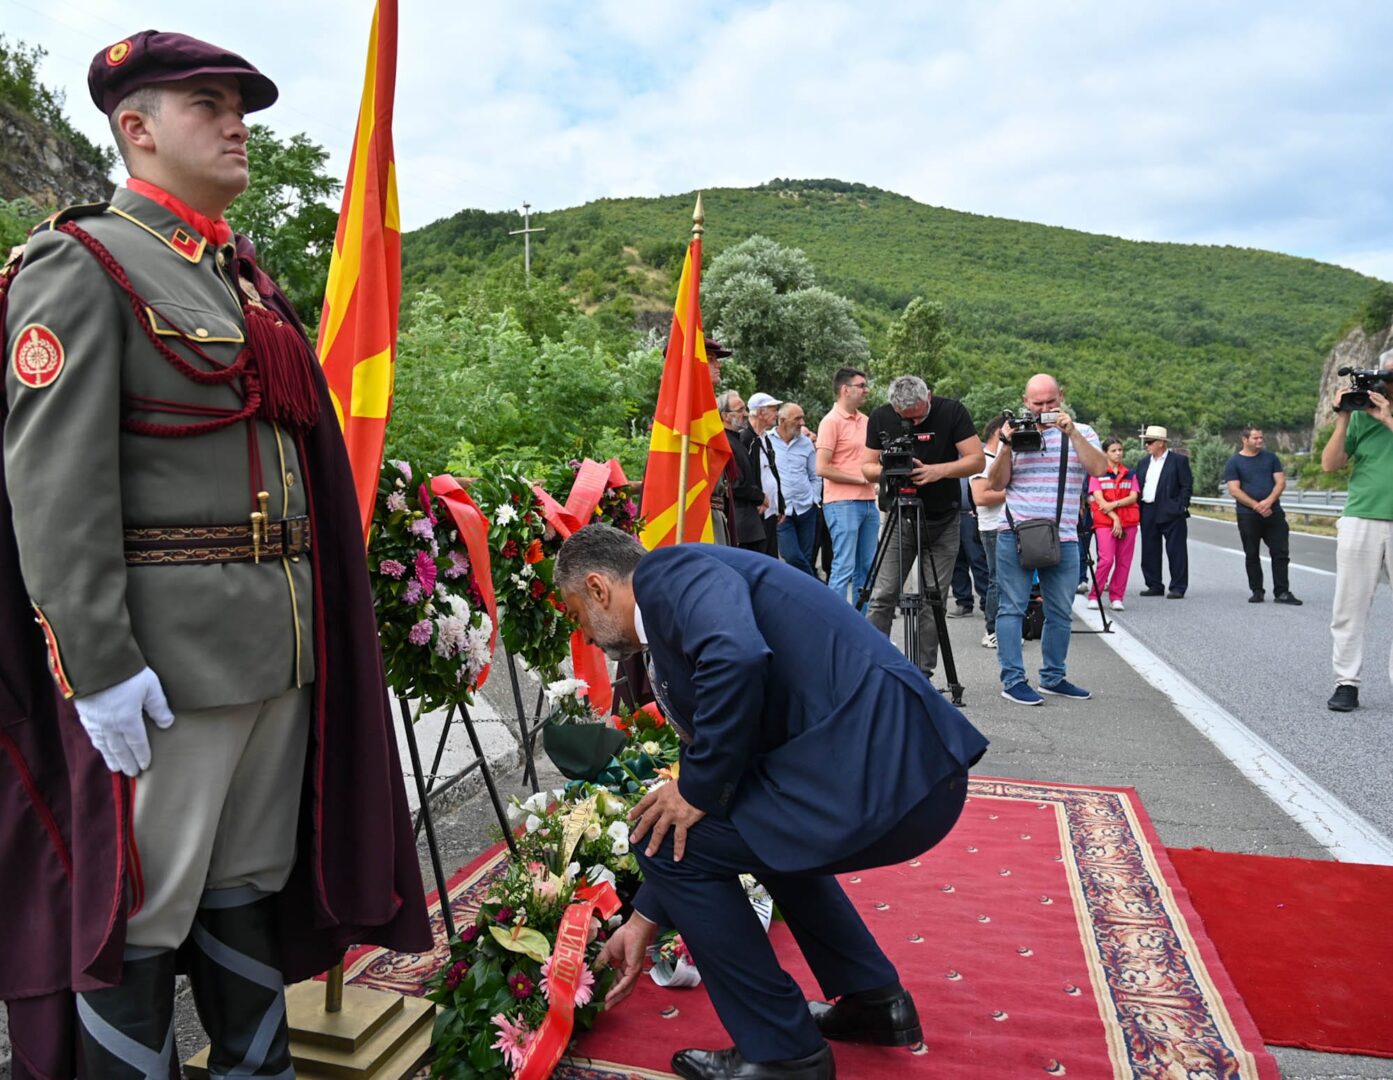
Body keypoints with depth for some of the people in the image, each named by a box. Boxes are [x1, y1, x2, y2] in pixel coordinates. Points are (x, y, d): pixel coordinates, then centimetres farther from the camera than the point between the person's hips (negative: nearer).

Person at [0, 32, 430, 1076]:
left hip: (284, 642, 8)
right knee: (141, 912, 5)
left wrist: (313, 624, 17)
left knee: (251, 888, 18)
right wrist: (99, 667, -19)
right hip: (164, 652, -7)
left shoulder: (249, 277, 18)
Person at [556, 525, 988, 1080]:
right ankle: (874, 1000, 37)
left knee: (666, 838, 3)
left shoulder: (665, 570, -3)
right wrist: (643, 921, 35)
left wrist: (697, 791, -8)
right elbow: (714, 768, 29)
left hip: (878, 773, -10)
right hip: (919, 767, 10)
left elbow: (737, 656, -25)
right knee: (766, 827, 34)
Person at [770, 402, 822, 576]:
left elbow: (815, 477, 16)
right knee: (792, 556, -12)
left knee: (806, 558, 7)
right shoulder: (766, 441, -3)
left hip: (806, 509, 4)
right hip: (781, 511, -3)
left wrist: (814, 499, 6)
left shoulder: (806, 443, 9)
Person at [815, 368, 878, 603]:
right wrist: (860, 478, -11)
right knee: (844, 567, -8)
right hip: (842, 503, -8)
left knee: (866, 567, 11)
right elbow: (822, 468, -15)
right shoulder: (831, 421, -8)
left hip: (868, 502, 8)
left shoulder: (865, 420, 15)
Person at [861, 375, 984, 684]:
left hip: (943, 522, -1)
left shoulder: (952, 412, -6)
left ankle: (923, 673, 10)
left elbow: (976, 460, -8)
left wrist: (938, 470, -23)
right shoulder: (880, 418, -1)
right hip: (899, 518, 1)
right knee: (883, 596, -6)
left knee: (933, 600, 1)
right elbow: (867, 467, 3)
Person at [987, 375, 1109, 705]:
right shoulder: (1015, 432, 8)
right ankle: (1012, 680, 0)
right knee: (1012, 608, -4)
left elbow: (1099, 468, -8)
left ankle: (1054, 677, 23)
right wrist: (1007, 447, -10)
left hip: (1063, 538, 2)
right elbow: (995, 484, 2)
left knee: (1060, 613, 10)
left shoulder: (1081, 433, 10)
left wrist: (1072, 433, -13)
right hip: (1015, 535, -2)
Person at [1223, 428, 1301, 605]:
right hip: (1248, 515, -2)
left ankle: (1282, 592, 1)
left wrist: (1269, 501, -15)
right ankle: (1256, 591, 14)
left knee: (1281, 552, -2)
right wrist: (1256, 506, -17)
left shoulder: (1270, 457, 9)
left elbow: (1281, 482, 2)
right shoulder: (1233, 463, 1)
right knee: (1252, 555, 4)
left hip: (1274, 512, 2)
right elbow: (1234, 490, -7)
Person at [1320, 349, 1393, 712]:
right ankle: (1346, 682, 7)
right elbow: (1330, 464, 3)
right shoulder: (1362, 415, 7)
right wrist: (1342, 419, -4)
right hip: (1361, 522, 0)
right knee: (1350, 607, 1)